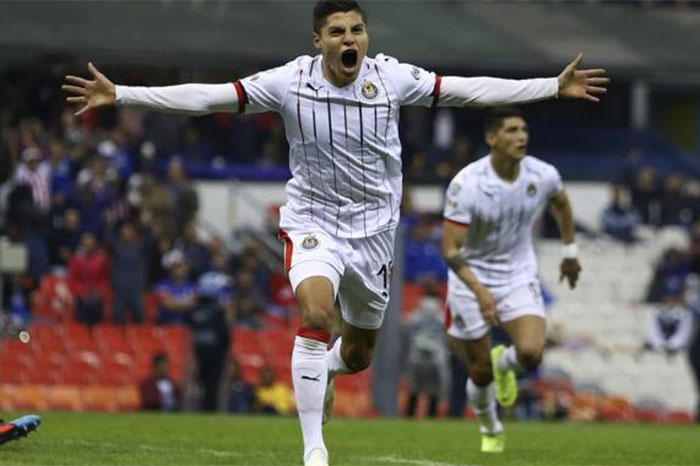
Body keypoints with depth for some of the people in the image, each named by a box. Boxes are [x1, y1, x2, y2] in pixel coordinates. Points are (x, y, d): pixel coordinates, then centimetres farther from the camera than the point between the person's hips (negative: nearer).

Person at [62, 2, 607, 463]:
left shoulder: (392, 78, -10)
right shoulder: (290, 82, -14)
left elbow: (469, 90, -4)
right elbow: (205, 96, -14)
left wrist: (554, 87, -5)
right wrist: (120, 95, -20)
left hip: (374, 228, 3)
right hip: (312, 219, -3)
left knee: (358, 353, 13)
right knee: (316, 313, -30)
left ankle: (326, 369, 53)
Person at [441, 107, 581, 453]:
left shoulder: (542, 175, -11)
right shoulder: (466, 185, -24)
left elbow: (561, 203, 15)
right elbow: (451, 250, -24)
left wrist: (570, 252, 22)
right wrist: (480, 292, -36)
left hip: (519, 277, 2)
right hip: (471, 281, -2)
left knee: (531, 354, -21)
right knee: (481, 374, 3)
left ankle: (503, 363, 17)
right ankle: (490, 430, 35)